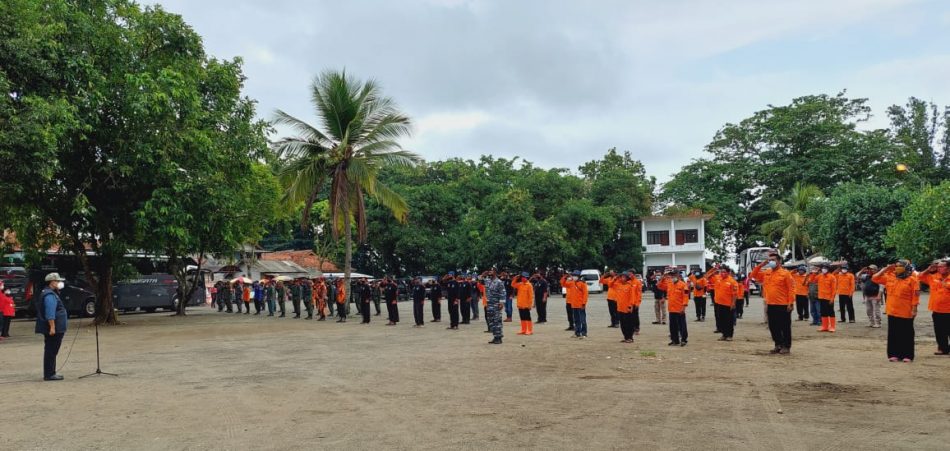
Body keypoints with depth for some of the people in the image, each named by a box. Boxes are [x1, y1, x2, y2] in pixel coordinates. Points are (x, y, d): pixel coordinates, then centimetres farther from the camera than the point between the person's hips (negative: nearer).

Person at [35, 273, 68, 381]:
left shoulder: (51, 294, 18)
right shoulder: (50, 295, -16)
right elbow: (50, 313, -24)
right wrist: (52, 327, -26)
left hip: (53, 329, 11)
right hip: (53, 329, -11)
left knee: (51, 352, 15)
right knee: (51, 352, -6)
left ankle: (50, 373, 21)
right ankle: (49, 374, -3)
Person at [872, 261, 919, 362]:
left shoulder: (912, 279, -7)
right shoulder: (889, 277, 6)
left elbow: (915, 295, -8)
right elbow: (875, 278, 8)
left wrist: (914, 309, -12)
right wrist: (885, 269, 4)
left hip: (906, 313, -4)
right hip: (892, 311, 5)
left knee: (906, 334, 3)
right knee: (893, 334, 8)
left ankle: (907, 355, 9)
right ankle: (894, 354, 14)